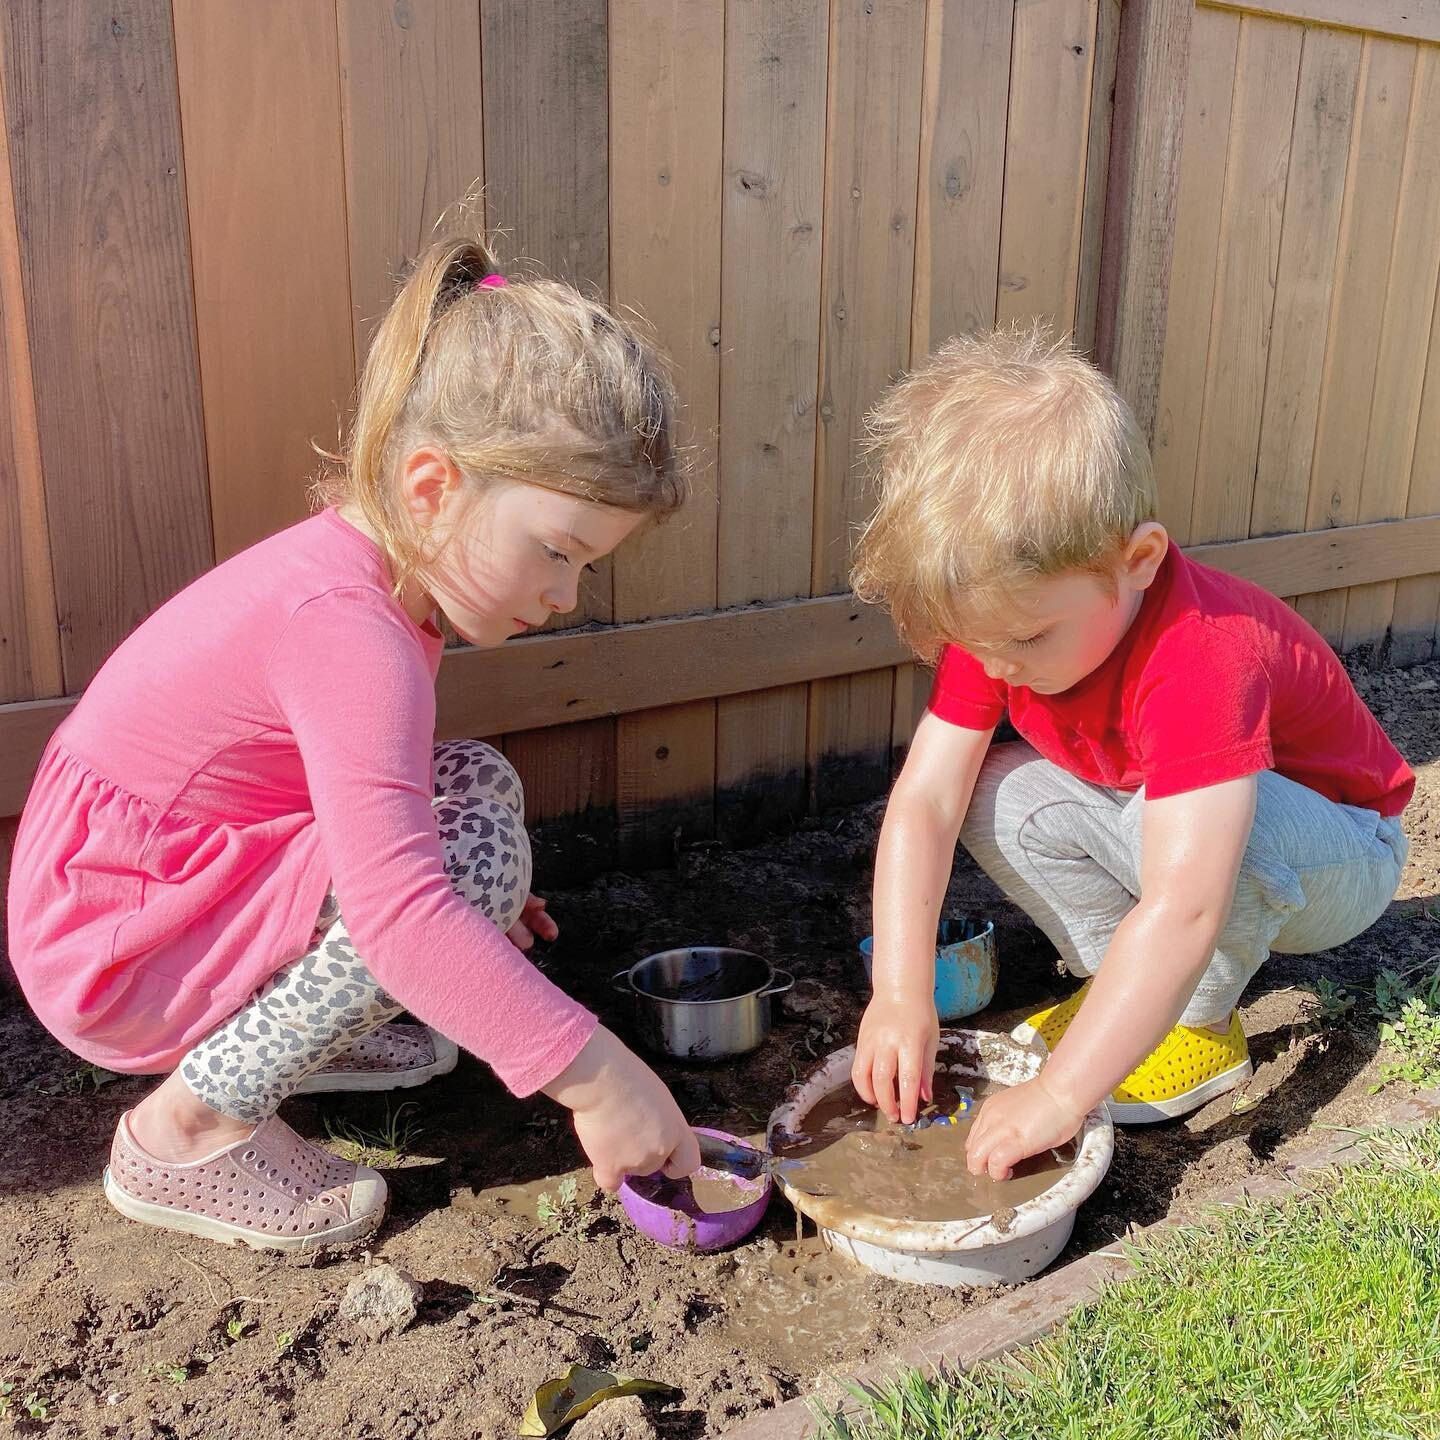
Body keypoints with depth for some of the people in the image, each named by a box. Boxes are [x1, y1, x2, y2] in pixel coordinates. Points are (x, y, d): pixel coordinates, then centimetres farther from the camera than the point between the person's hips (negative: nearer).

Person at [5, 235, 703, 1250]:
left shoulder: (357, 569, 2)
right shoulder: (350, 627, -30)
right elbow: (396, 908, -39)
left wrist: (471, 900, 12)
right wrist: (592, 1074, -36)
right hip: (117, 955, -9)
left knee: (476, 783, 5)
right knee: (473, 839, -25)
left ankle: (294, 1025, 9)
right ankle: (196, 1121, -13)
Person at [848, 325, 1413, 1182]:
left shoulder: (1200, 658, -41)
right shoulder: (1001, 616, -19)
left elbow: (1182, 908, -47)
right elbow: (924, 801, -23)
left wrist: (1061, 1093, -45)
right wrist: (900, 997, -32)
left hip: (1337, 858, -5)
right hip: (1143, 809, 6)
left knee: (1198, 822, -39)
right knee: (1000, 798, -18)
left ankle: (1205, 1025, -10)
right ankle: (1125, 982, -2)